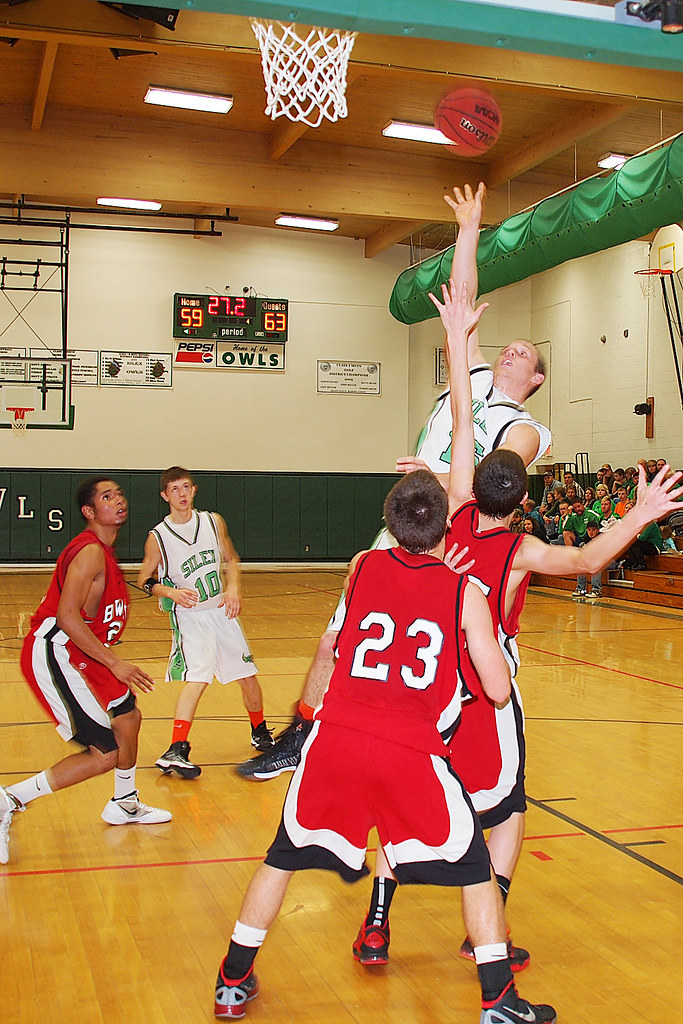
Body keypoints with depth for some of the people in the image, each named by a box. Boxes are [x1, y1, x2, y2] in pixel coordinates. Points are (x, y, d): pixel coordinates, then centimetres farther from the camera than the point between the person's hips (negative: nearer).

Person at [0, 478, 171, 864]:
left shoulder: (104, 552, 14)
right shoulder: (90, 552, -18)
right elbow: (66, 617, -27)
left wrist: (115, 664, 24)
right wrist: (116, 665, -25)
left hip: (80, 654, 11)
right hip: (52, 656, -11)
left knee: (128, 718, 24)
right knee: (104, 754, -13)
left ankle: (125, 805, 44)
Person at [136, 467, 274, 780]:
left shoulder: (213, 521, -1)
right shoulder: (158, 537, -10)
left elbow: (231, 559, 11)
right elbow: (144, 580, -2)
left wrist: (233, 588, -6)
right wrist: (170, 592, -21)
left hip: (221, 611, 4)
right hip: (189, 616, -4)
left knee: (248, 676, 11)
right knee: (198, 676, -25)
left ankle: (260, 733, 36)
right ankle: (176, 752, -23)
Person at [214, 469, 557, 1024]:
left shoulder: (362, 566, 9)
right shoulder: (465, 592, 2)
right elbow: (499, 690, 3)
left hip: (336, 738, 3)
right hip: (412, 750, -2)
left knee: (283, 857, 22)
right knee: (474, 869, 18)